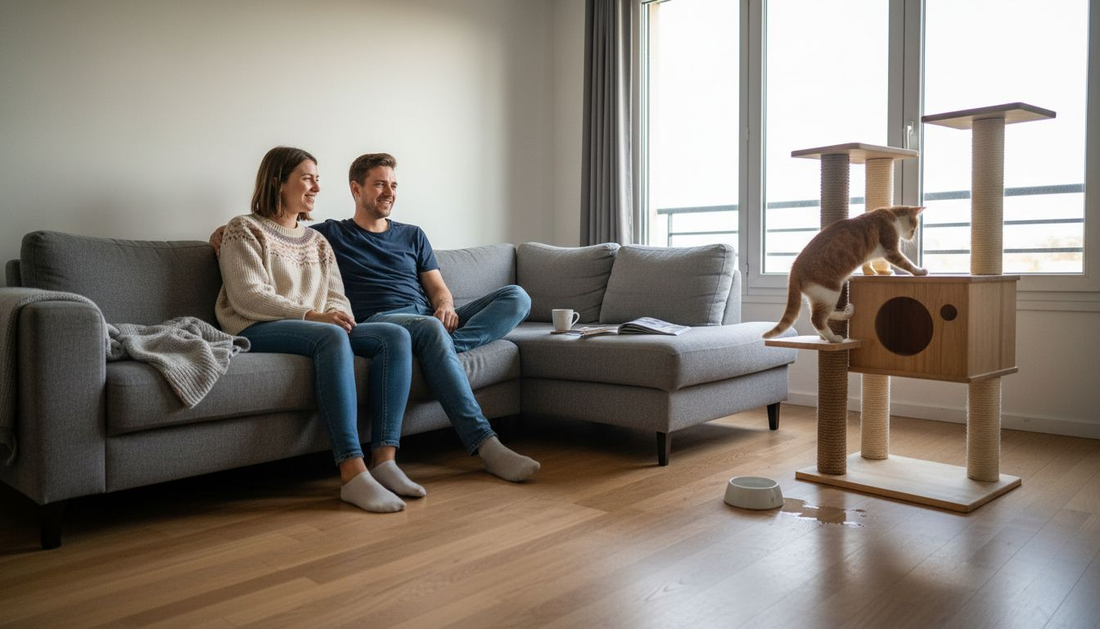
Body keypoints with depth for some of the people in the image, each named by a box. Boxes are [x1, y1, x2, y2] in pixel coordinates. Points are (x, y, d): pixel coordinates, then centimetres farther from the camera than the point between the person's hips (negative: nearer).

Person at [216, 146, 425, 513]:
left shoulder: (317, 241, 25)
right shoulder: (245, 230, 6)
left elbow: (336, 297, 17)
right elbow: (247, 296, -9)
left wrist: (338, 315, -9)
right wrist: (311, 315, -20)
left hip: (324, 330, 6)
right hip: (259, 331, -6)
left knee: (396, 336, -19)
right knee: (332, 337, -38)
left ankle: (384, 460, -29)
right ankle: (352, 473, -43)